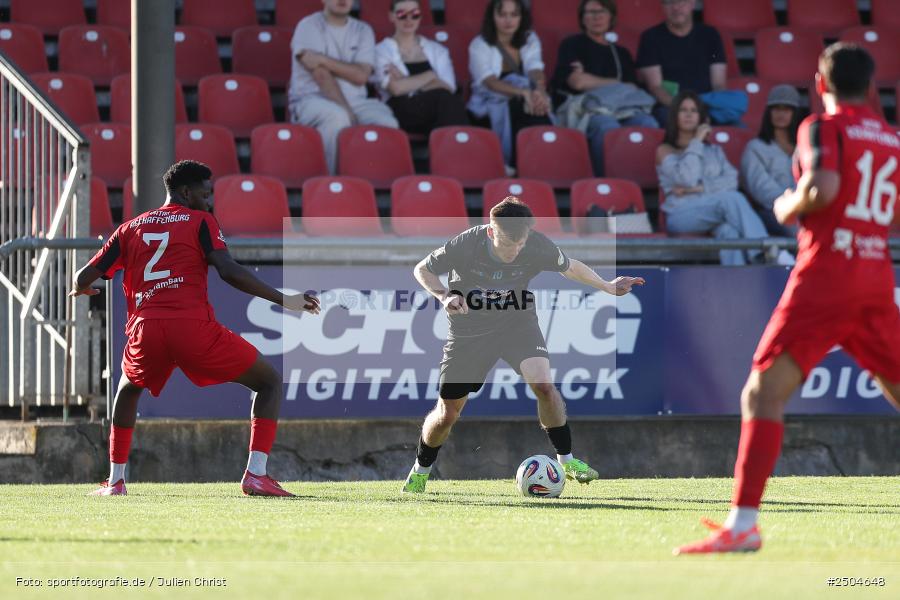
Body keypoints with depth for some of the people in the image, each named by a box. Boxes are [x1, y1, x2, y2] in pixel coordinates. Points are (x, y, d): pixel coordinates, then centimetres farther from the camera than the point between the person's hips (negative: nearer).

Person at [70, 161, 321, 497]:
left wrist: (81, 290, 45)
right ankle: (256, 474, -6)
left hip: (146, 330, 4)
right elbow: (229, 271, -5)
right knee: (269, 382, 11)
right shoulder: (201, 221, 10)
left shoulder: (130, 228, 21)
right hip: (193, 327, -4)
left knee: (128, 390, 37)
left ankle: (115, 480, 28)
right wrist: (283, 299, 0)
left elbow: (85, 277, 20)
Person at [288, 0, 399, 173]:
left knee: (387, 124, -26)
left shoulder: (363, 31, 13)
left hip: (355, 100, 4)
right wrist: (346, 110, -21)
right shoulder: (309, 27, 0)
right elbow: (320, 75, -12)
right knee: (337, 117, -38)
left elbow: (361, 76, -3)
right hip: (312, 99, -4)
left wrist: (324, 60, -13)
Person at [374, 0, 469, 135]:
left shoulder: (437, 50, 24)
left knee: (452, 102, -36)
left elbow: (449, 88, 5)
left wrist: (408, 83, -4)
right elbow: (396, 88, -7)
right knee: (445, 98, -34)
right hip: (401, 113, -3)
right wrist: (430, 76, 3)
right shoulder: (382, 51, 13)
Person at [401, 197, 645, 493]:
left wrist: (607, 287, -10)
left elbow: (570, 267, 0)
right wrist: (445, 296, -26)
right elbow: (422, 270, -9)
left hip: (518, 321, 1)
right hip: (469, 328, 0)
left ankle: (566, 459, -7)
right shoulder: (464, 246, -27)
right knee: (447, 414, 3)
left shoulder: (538, 246, -22)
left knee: (543, 384, -25)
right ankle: (421, 469, 31)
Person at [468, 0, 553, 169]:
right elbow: (490, 82, -18)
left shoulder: (529, 40, 11)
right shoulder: (479, 45, -1)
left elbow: (536, 72, -7)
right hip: (491, 105, -3)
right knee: (519, 108, -37)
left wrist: (540, 92, -34)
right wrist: (523, 93, -37)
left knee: (538, 110, -35)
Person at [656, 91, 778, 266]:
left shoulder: (714, 151, 28)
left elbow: (731, 181, 7)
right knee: (731, 198, -35)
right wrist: (696, 143, 3)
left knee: (727, 228, -38)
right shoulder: (665, 151, 17)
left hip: (715, 210, 3)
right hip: (681, 214, -3)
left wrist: (701, 188, -8)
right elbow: (687, 178, -5)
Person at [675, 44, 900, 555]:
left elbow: (823, 188, -19)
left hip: (826, 273, -6)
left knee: (764, 393, -8)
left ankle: (744, 523, -18)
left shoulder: (823, 128, -2)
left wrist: (789, 207, -1)